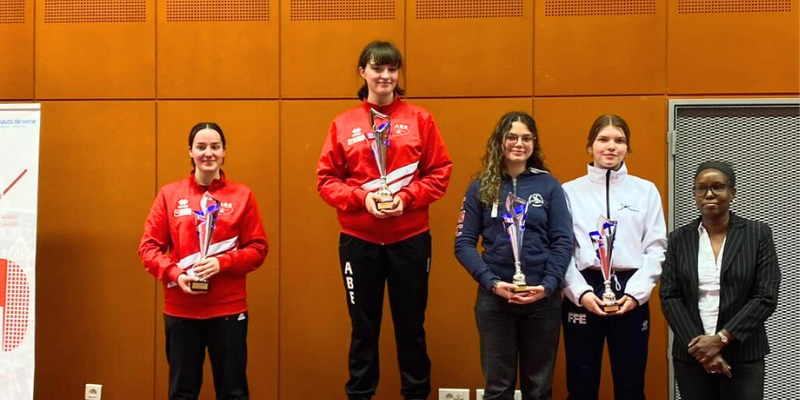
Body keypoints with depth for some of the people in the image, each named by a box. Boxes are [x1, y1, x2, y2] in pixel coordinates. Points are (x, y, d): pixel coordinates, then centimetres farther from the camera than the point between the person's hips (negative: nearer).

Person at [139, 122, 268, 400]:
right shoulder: (169, 194, 4)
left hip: (229, 309, -1)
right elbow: (148, 247, 3)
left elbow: (258, 248, 2)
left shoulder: (242, 195, 3)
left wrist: (222, 263, -14)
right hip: (180, 310, 1)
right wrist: (175, 274, -14)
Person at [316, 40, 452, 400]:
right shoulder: (343, 124, 3)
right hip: (358, 240, 0)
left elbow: (440, 173, 1)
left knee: (411, 325, 9)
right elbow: (326, 179, 2)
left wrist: (406, 198, -14)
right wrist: (362, 198, -14)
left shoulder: (420, 119, 2)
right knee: (363, 327, 10)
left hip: (410, 239, 0)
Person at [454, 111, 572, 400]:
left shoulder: (549, 185, 4)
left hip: (543, 298, 0)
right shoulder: (481, 187, 4)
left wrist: (548, 286, -14)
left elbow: (563, 242, 0)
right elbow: (464, 243, 0)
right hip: (494, 297, 0)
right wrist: (492, 283, -13)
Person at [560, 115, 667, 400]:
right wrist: (581, 292, -12)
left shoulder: (646, 191, 8)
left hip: (630, 294, 1)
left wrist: (636, 293, -9)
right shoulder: (570, 191, 5)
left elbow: (656, 249, 2)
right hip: (582, 295, -1)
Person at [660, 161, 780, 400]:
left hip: (744, 355, -2)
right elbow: (669, 297, 0)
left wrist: (720, 339, -13)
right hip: (691, 356, 2)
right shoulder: (679, 239, 5)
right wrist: (699, 346, -11)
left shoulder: (758, 234, 0)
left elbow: (766, 297, -6)